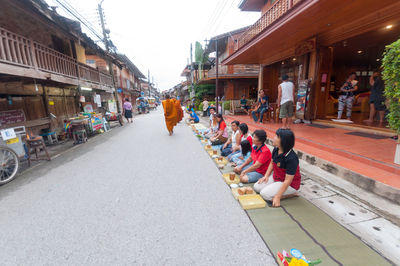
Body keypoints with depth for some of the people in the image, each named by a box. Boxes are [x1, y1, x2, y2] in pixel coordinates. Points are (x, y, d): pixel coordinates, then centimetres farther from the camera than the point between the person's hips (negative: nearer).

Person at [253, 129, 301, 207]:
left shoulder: (291, 158, -31)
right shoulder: (276, 150, -8)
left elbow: (288, 181, -28)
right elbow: (272, 163, 12)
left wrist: (277, 197, -27)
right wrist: (266, 176, -1)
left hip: (290, 185, -8)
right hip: (275, 178, 8)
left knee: (265, 194, -20)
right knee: (256, 187, -1)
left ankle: (291, 194, -2)